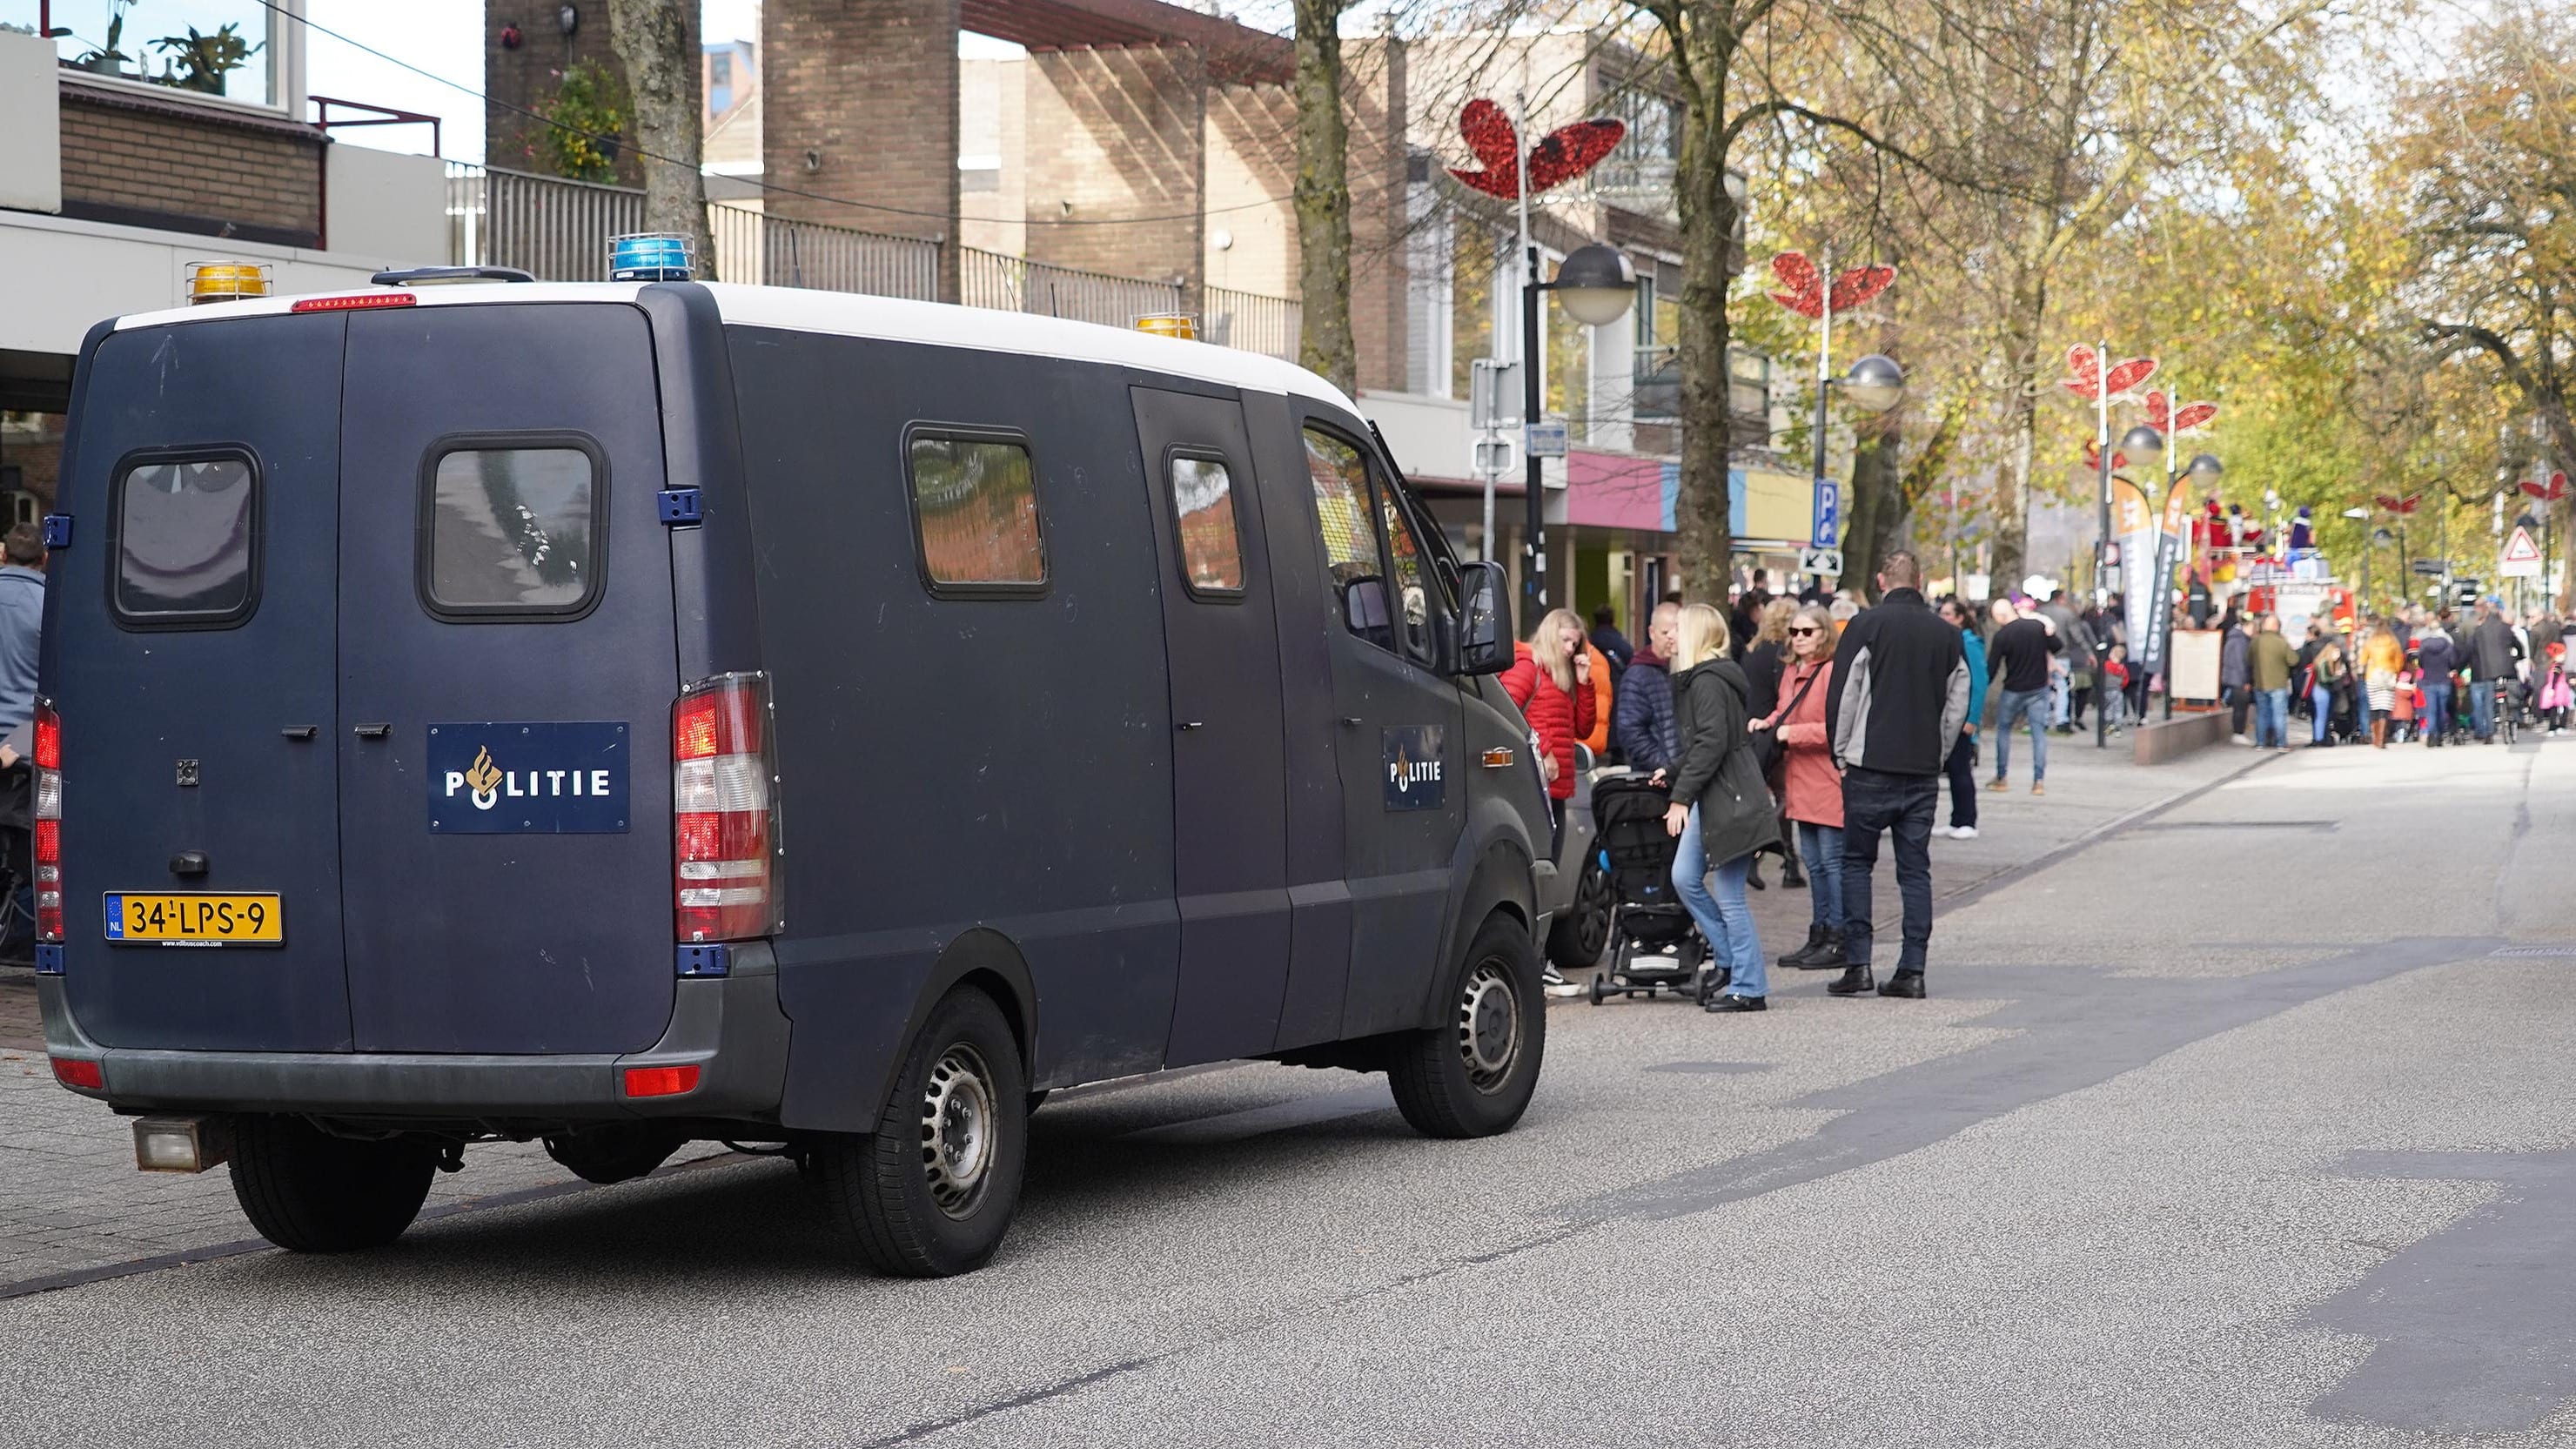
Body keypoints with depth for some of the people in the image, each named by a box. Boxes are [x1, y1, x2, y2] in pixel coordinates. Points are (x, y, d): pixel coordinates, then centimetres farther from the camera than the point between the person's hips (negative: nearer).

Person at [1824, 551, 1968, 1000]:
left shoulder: (1866, 625, -5)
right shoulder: (1946, 634, 7)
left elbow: (1843, 694, -6)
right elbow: (1957, 706, 11)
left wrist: (1842, 753, 5)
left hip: (1872, 767, -3)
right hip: (1924, 772, 3)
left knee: (1856, 862, 6)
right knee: (1915, 869, 7)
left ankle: (1857, 964, -1)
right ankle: (1912, 970, 4)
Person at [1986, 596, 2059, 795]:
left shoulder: (2001, 636, -13)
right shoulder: (2038, 626, -5)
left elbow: (1992, 667, -11)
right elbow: (2058, 646, 3)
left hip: (2014, 690, -3)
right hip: (2039, 688, 3)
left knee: (2003, 730, 15)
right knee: (2039, 732, 4)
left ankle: (2001, 778, 16)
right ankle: (2039, 780, -3)